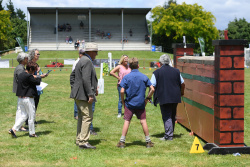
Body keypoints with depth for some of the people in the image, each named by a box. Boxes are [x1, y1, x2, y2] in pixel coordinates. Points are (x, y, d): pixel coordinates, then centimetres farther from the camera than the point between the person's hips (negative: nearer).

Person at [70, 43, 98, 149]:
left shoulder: (82, 60, 18)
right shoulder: (87, 61, -15)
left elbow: (72, 75, 26)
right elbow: (86, 79, -24)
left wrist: (73, 88, 24)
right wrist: (90, 94, -23)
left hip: (78, 94, 11)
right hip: (83, 95, -11)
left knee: (82, 117, 15)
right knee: (87, 117, -9)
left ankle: (79, 140, 21)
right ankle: (83, 142, -9)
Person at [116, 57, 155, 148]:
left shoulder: (126, 77, -5)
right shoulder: (144, 77, 1)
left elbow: (122, 91, -11)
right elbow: (152, 89, -2)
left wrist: (123, 101, 2)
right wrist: (147, 98, 10)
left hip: (129, 103, -1)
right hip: (141, 103, 1)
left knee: (126, 121, 2)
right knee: (143, 121, 7)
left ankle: (122, 141, 2)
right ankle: (148, 141, 12)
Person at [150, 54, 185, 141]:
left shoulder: (157, 72, -6)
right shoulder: (176, 71, 7)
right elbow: (182, 84, 15)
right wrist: (181, 92, 32)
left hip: (164, 98, -5)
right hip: (175, 98, 5)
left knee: (166, 117, -2)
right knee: (172, 116, 16)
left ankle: (168, 135, -6)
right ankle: (171, 133, 25)